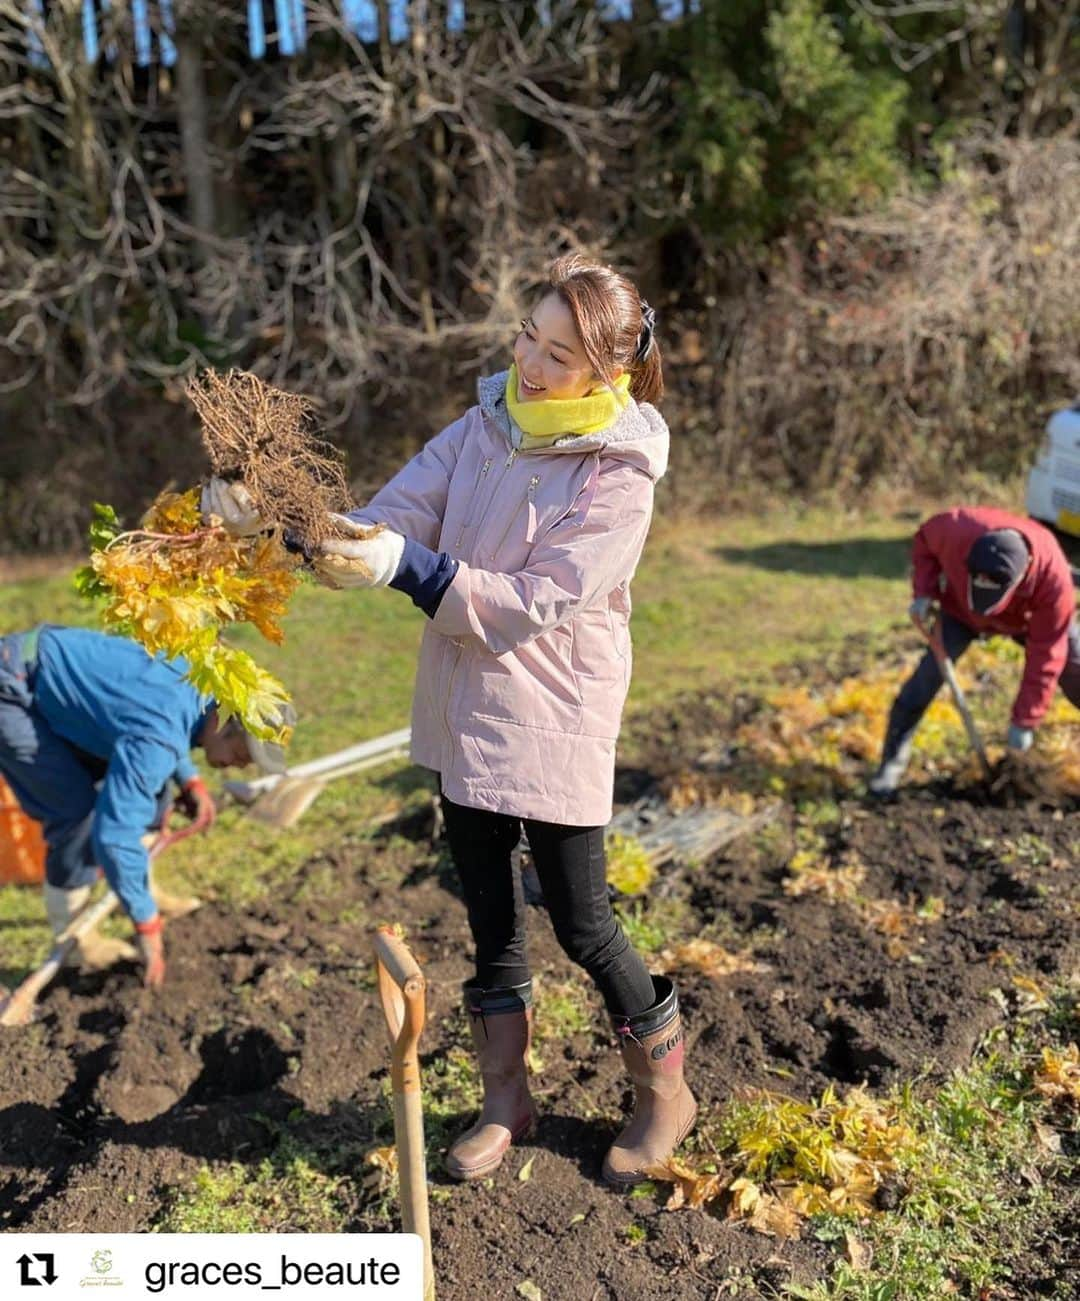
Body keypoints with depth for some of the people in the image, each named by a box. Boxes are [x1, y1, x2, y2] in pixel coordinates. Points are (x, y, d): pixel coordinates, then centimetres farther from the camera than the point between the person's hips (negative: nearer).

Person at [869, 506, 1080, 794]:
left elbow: (1044, 656, -30)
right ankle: (892, 763, -6)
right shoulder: (956, 529, -42)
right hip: (962, 610, 0)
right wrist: (924, 591, -25)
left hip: (1030, 618, 0)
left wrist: (1024, 720, -26)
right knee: (927, 676, -14)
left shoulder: (1053, 577, -41)